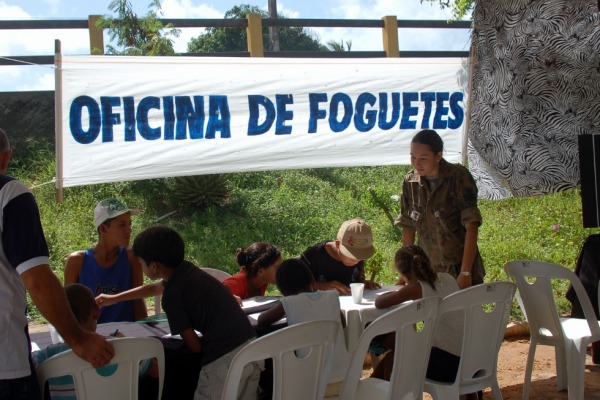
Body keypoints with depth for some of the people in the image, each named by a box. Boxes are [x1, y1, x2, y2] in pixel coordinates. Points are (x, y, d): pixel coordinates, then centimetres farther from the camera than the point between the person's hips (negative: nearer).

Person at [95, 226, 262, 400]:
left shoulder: (172, 294, -8)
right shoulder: (185, 270, 15)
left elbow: (195, 345, -8)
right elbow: (154, 288, 37)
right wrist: (114, 298, 48)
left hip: (224, 359, -8)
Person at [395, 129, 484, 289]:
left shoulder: (459, 177, -12)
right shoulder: (410, 181, 1)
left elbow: (471, 225, -16)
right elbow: (408, 226, 7)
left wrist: (465, 273, -20)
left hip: (460, 271, -4)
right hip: (428, 272, 4)